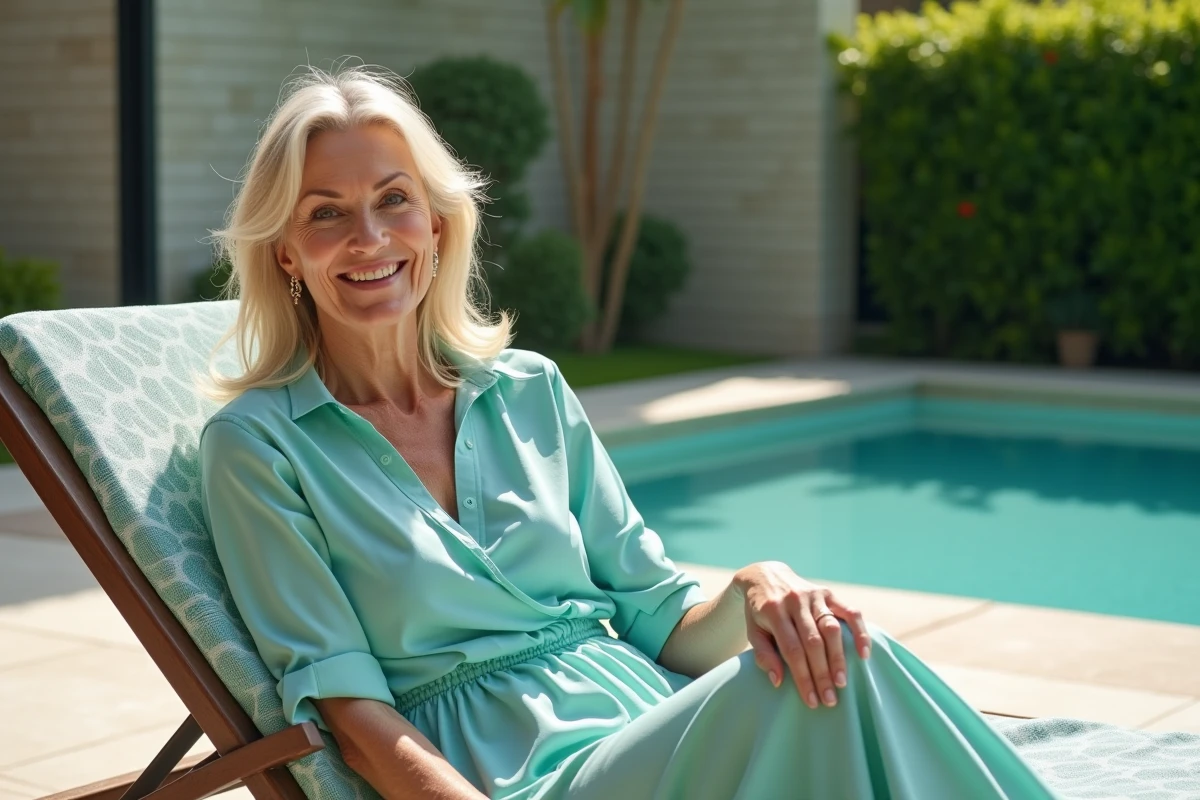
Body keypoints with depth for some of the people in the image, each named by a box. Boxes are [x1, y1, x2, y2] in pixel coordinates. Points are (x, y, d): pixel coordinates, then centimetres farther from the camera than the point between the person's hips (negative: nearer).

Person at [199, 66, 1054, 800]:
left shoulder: (530, 391, 14)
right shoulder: (256, 444, 2)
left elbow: (659, 616, 13)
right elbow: (356, 714, -5)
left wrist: (752, 591, -10)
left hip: (657, 713, 5)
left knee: (835, 659, -27)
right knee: (805, 692, -30)